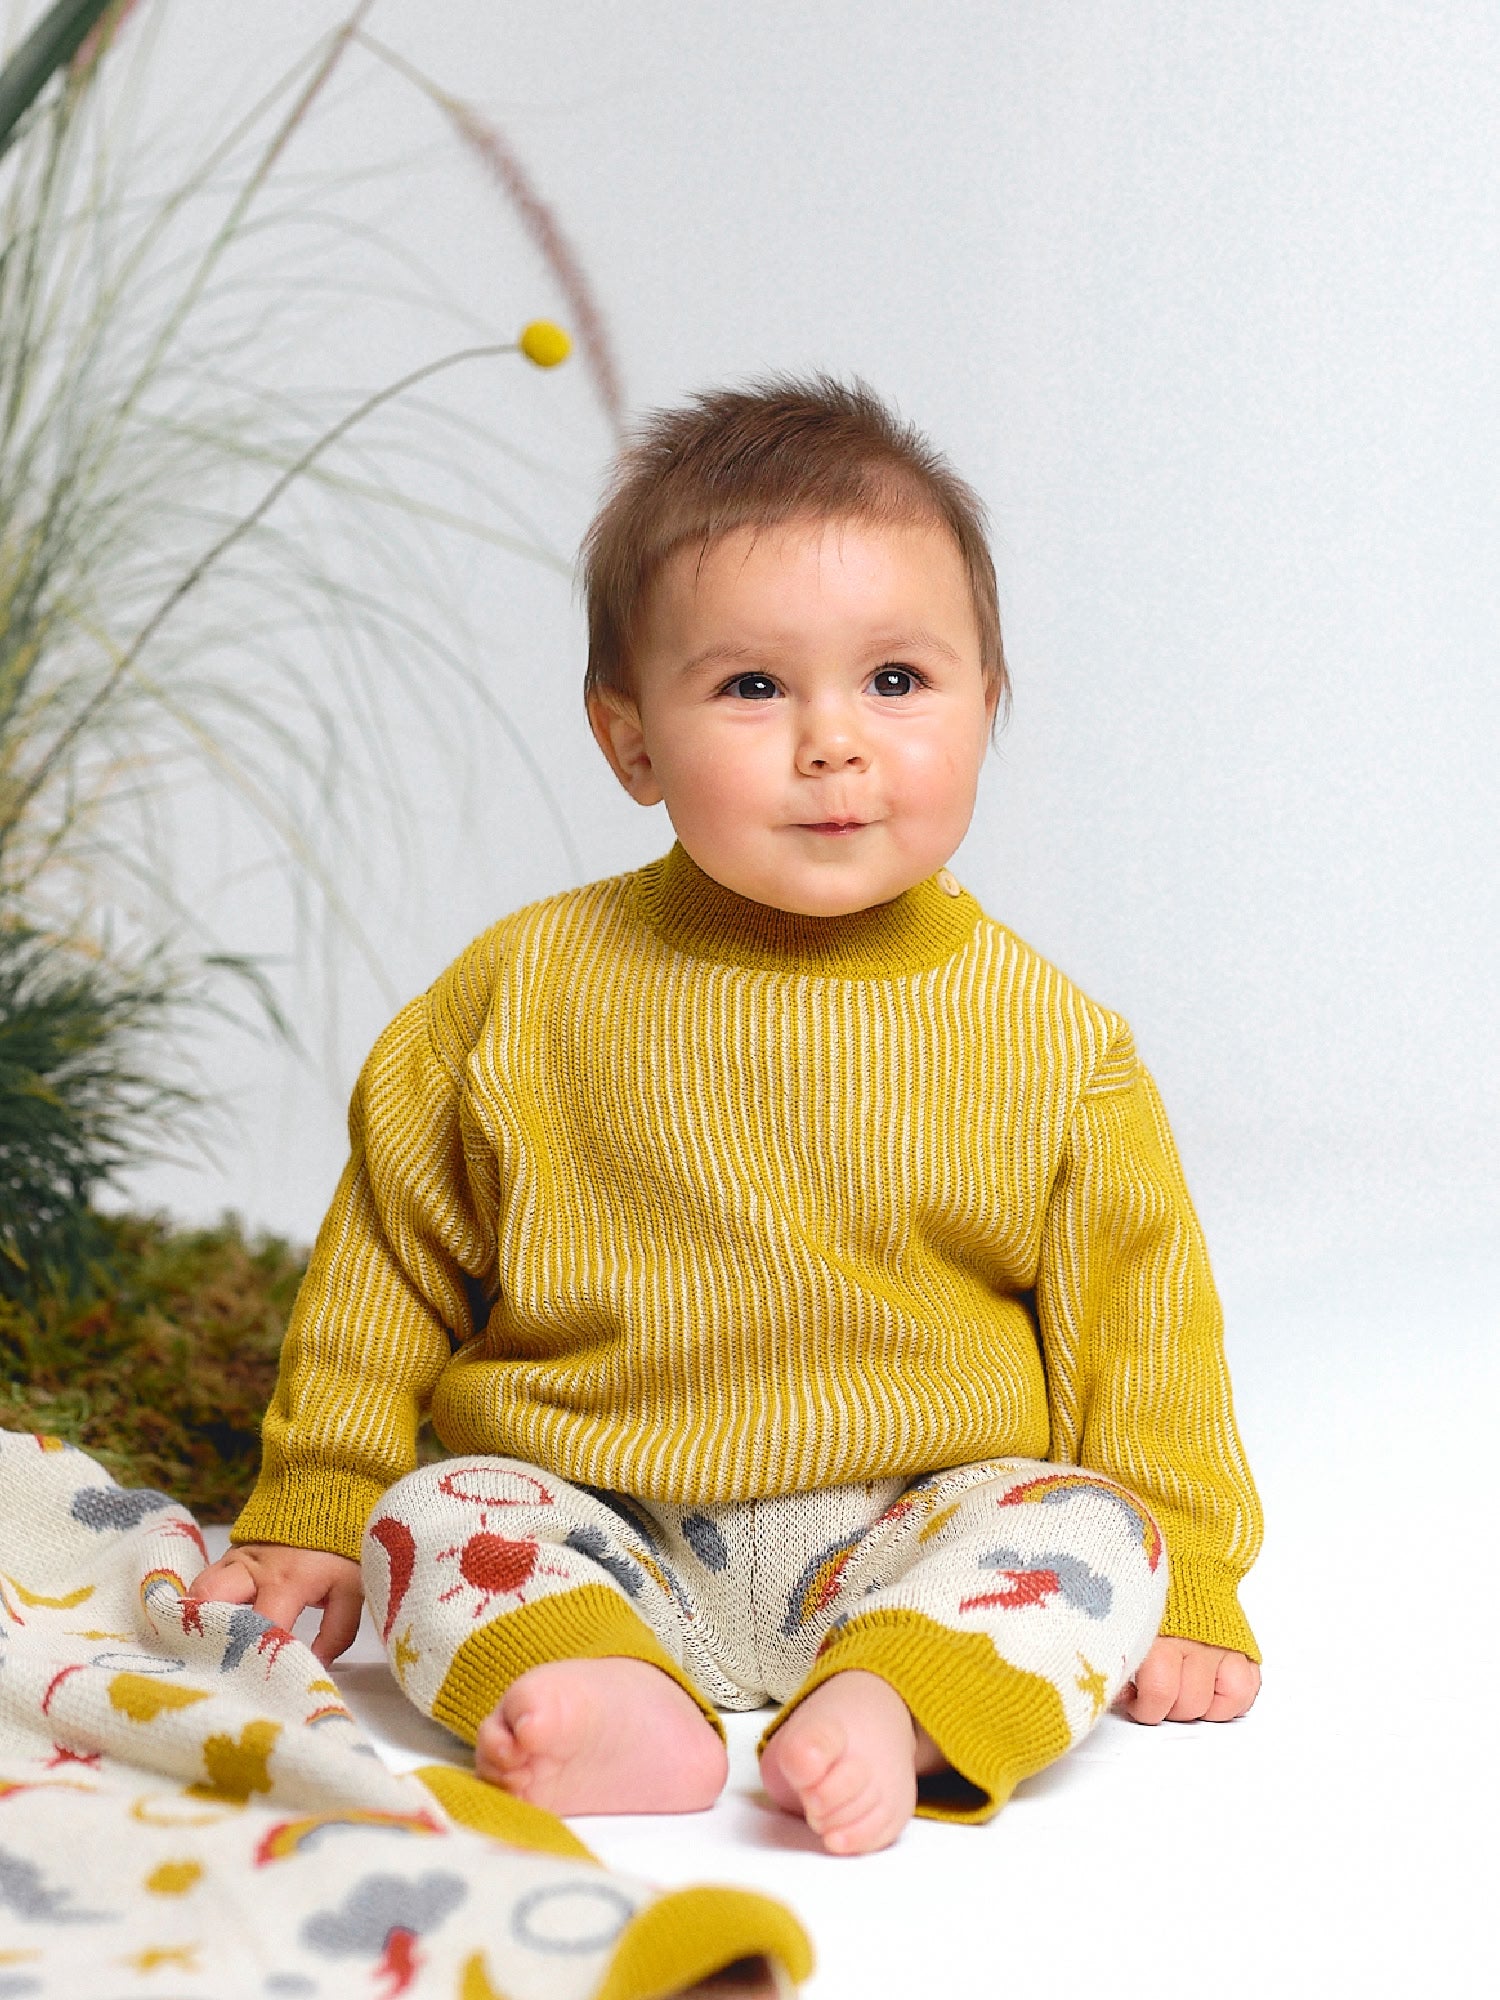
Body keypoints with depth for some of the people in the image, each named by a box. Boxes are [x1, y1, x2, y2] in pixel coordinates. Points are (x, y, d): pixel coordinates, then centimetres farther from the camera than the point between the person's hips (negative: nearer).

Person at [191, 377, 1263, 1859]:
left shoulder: (1046, 1039, -4)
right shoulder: (526, 990, -3)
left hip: (912, 1533, 0)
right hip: (603, 1530, 1)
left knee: (1085, 1534, -23)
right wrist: (317, 1507, 7)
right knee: (436, 1517, -22)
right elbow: (393, 1249, 6)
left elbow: (1135, 1307, 5)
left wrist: (1179, 1582, 3)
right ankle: (615, 1706, -41)